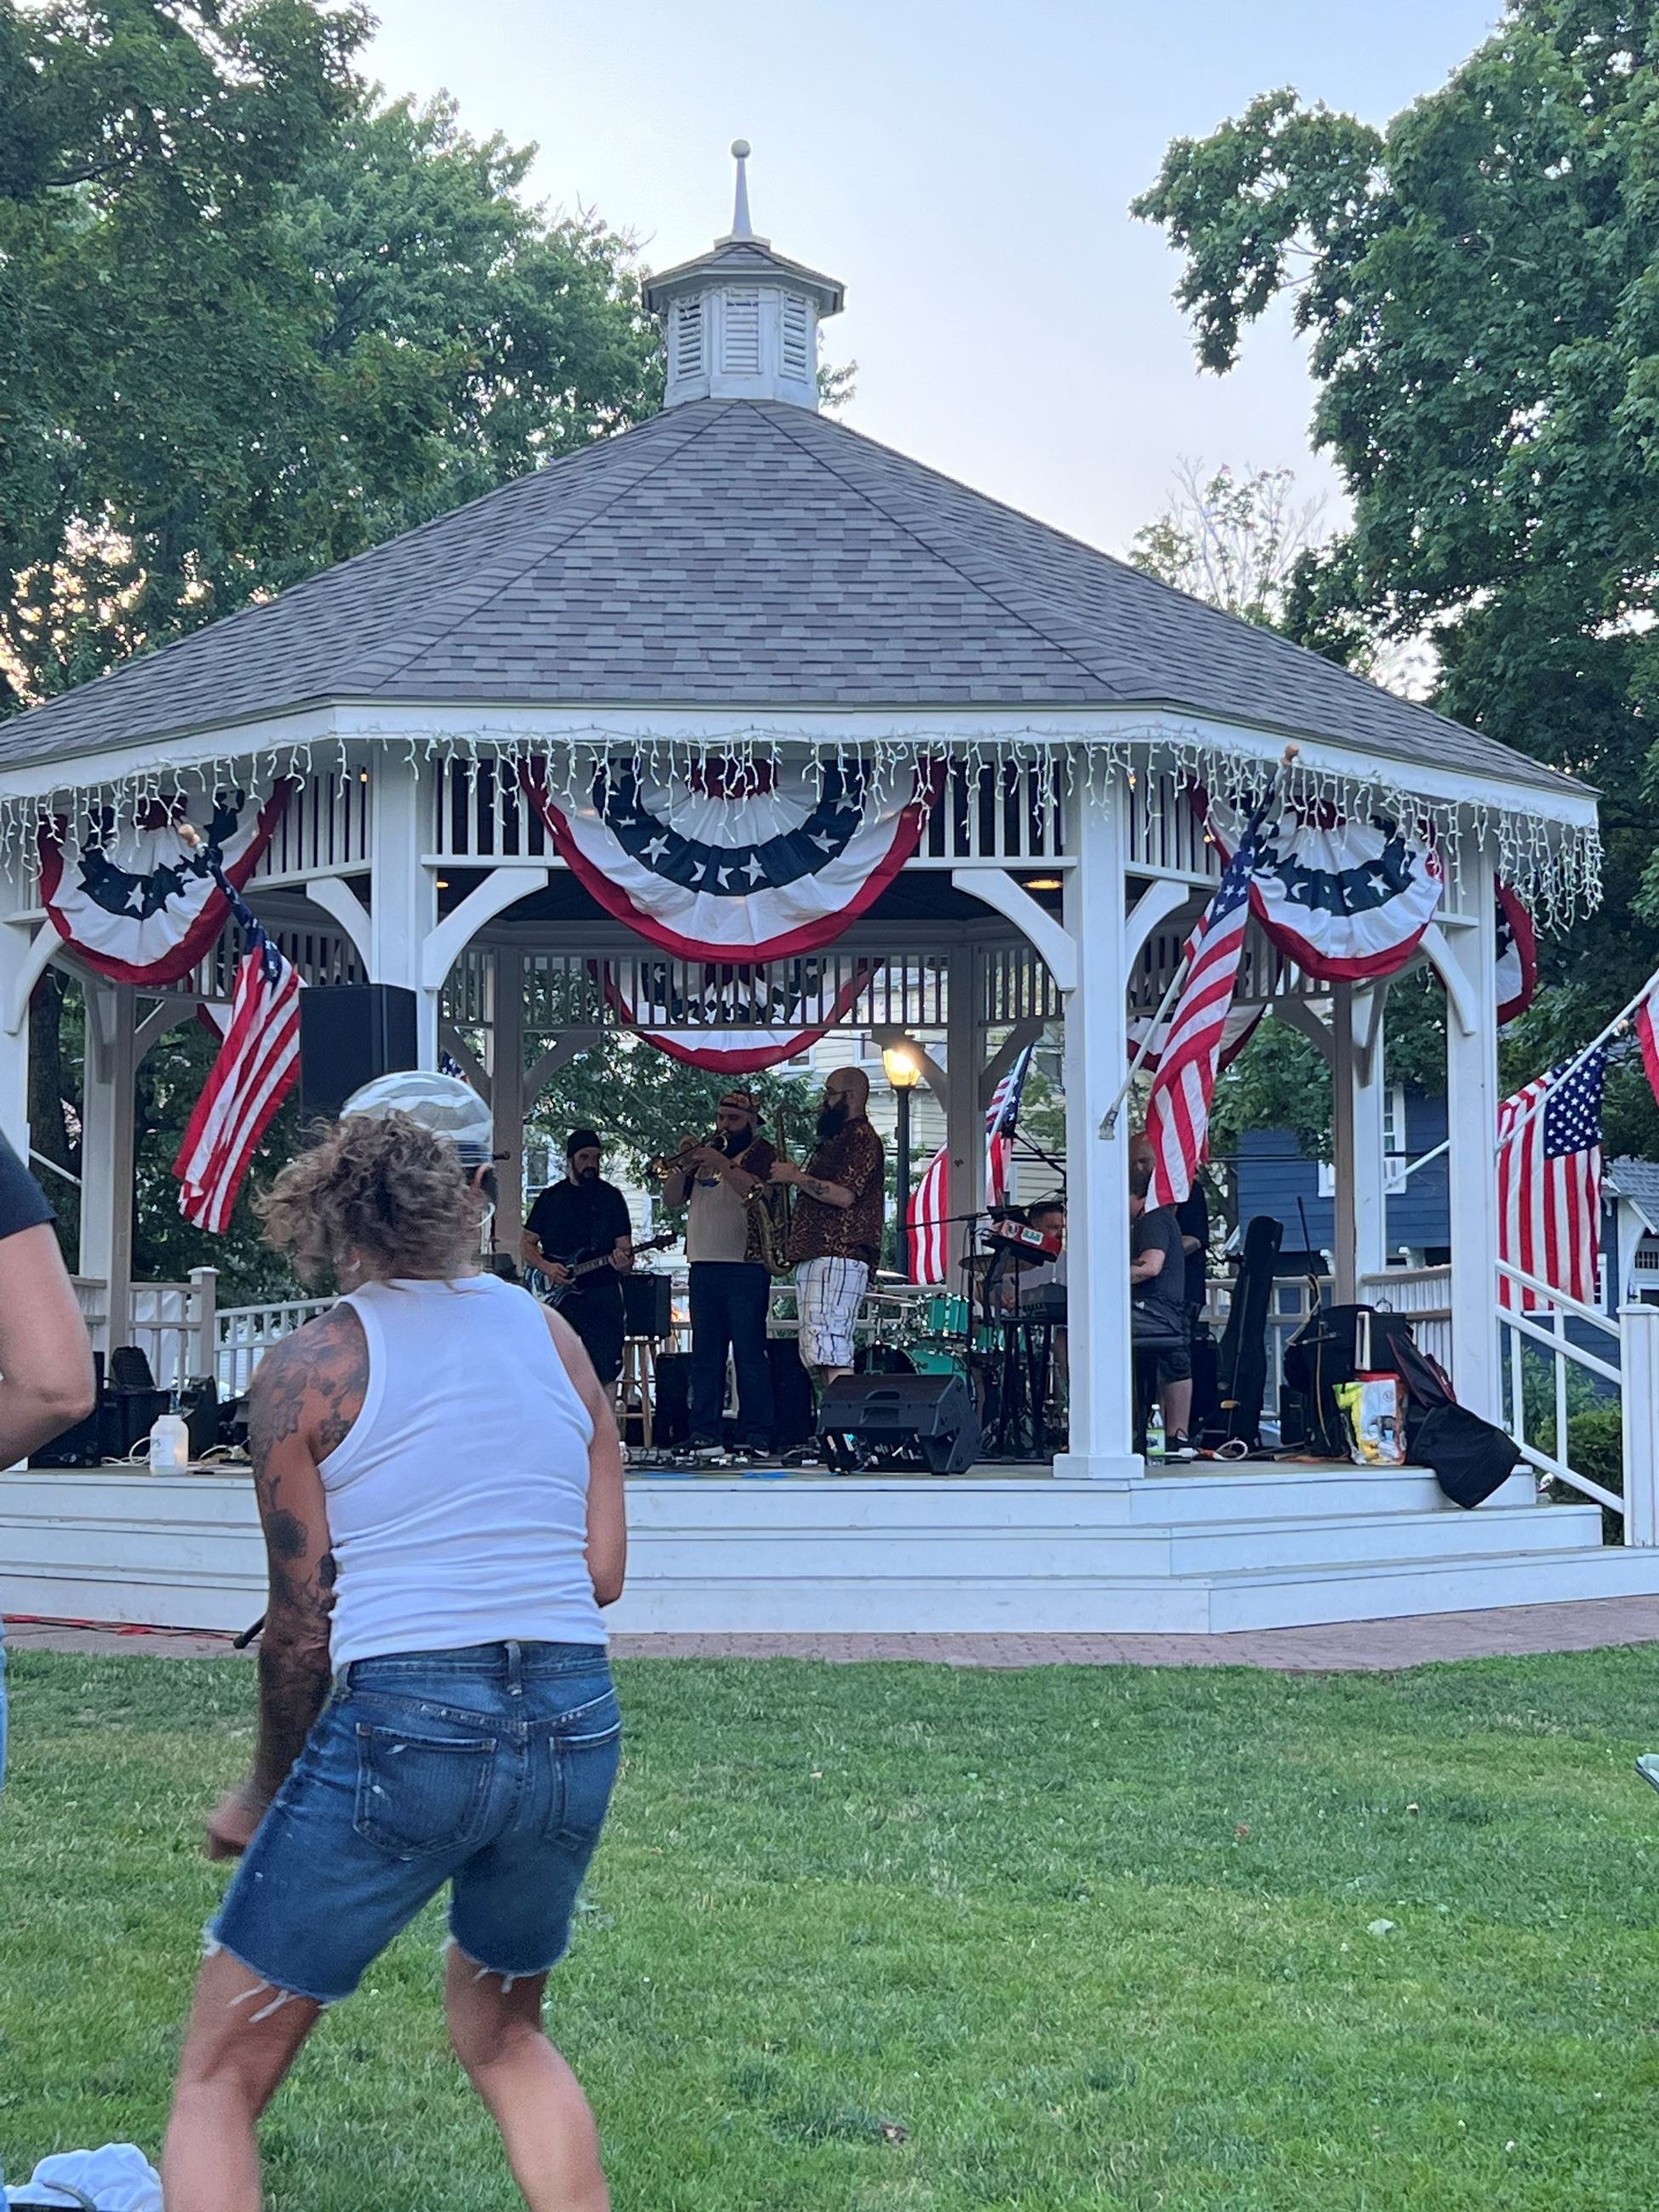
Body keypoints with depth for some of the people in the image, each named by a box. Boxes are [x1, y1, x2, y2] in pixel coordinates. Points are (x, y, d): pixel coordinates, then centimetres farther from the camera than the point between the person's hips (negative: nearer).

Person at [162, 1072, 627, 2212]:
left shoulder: (308, 1371, -1)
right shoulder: (556, 1338, 9)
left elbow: (304, 1623, 0)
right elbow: (604, 1574, 9)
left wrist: (265, 1792, 15)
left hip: (400, 1729, -4)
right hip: (577, 1729, 5)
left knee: (220, 2081, 10)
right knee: (502, 2024, 31)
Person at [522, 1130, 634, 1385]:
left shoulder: (611, 1197, 8)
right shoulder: (551, 1197, 11)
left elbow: (624, 1247, 5)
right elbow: (527, 1244, 13)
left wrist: (623, 1262, -20)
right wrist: (546, 1267, -7)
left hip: (601, 1294, -1)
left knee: (605, 1373, -7)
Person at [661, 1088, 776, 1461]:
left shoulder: (762, 1153, 1)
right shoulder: (705, 1153, 19)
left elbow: (758, 1192, -18)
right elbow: (671, 1199, 14)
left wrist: (719, 1163, -19)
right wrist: (682, 1164, -2)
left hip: (745, 1269, -6)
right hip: (703, 1267, 6)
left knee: (750, 1354, -8)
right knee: (705, 1355, 7)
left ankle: (756, 1437, -8)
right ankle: (705, 1433, 10)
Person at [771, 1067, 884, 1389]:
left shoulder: (862, 1138, -5)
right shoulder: (835, 1139, 26)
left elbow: (844, 1195, -17)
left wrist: (796, 1177, -10)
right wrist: (791, 1177, 15)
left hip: (839, 1257, -11)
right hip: (813, 1257, 11)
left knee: (829, 1350, -21)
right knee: (814, 1358, 6)